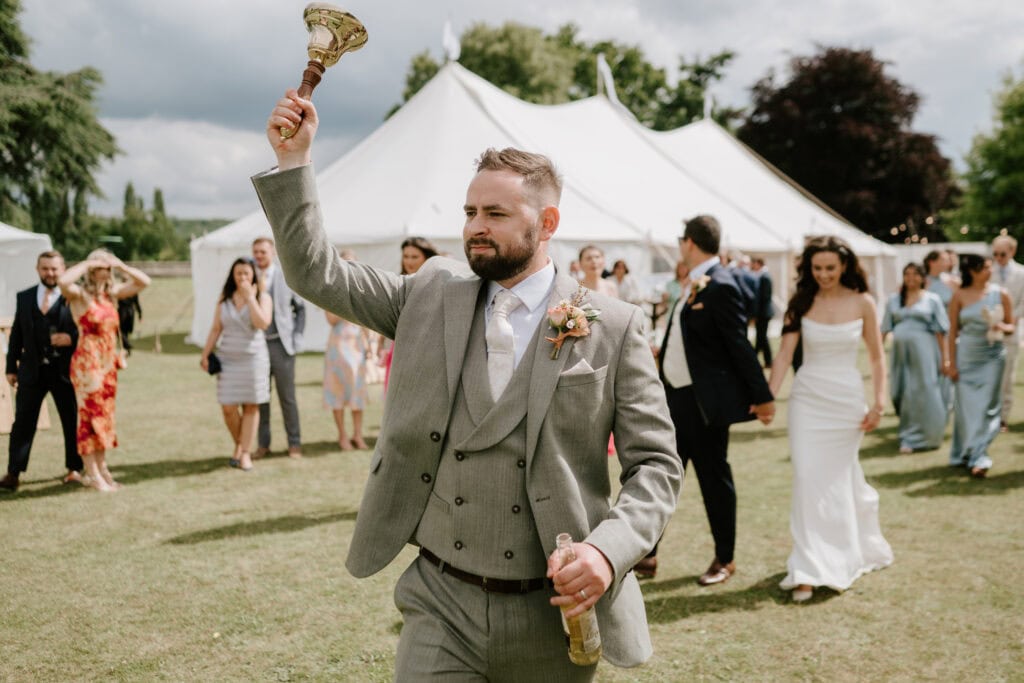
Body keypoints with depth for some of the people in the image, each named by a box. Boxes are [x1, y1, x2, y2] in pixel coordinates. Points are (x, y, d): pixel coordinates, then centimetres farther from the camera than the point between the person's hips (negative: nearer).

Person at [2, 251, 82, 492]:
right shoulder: (24, 297, 11)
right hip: (32, 371, 3)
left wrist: (71, 338, -21)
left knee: (72, 421, 7)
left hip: (64, 371, -3)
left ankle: (74, 469, 21)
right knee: (23, 422, 2)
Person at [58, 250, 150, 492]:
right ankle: (93, 474, 0)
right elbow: (63, 281, -29)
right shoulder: (80, 295, -7)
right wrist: (87, 264, -17)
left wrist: (121, 266, 3)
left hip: (108, 363, 7)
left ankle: (102, 468, 19)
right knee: (90, 415, -4)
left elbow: (144, 282, 16)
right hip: (87, 362, -7)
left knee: (105, 415, 11)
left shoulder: (112, 293, 12)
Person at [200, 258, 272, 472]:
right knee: (228, 408, -3)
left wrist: (250, 297, -17)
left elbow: (263, 323, -18)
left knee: (251, 406, 1)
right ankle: (238, 445, 20)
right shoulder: (224, 298, 8)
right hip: (228, 358, 2)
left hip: (253, 357, -2)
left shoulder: (262, 297, -1)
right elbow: (216, 329, 10)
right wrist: (205, 354, 6)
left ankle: (245, 452, 9)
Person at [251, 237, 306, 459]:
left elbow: (300, 308, 9)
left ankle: (294, 443, 13)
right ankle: (263, 444, 17)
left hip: (281, 345, -1)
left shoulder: (287, 278, 2)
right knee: (259, 398, 6)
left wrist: (298, 337, 1)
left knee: (287, 397, 3)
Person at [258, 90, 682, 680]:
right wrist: (294, 160, -5)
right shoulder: (433, 296, 4)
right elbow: (319, 274, 4)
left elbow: (656, 464, -4)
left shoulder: (614, 328, -5)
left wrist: (610, 549, -20)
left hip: (554, 610, -1)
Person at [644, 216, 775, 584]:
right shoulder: (697, 284, 10)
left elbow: (740, 346, -18)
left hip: (704, 402, -9)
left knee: (714, 478, 5)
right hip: (675, 397, 9)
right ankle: (647, 555, 19)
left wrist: (762, 397, -15)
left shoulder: (720, 286, -17)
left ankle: (724, 560, 20)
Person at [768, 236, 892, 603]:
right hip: (807, 399, 0)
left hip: (847, 400, 0)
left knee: (841, 479, 10)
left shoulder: (862, 303, -2)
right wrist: (768, 396, -17)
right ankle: (809, 570, 0)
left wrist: (878, 403, -3)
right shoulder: (801, 303, -2)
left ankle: (854, 551, 34)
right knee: (808, 480, -5)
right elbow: (784, 353, -7)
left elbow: (876, 357, 3)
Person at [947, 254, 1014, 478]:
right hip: (967, 356, 0)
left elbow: (1011, 326, 9)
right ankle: (963, 453, 17)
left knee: (987, 406, -3)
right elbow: (953, 331, 2)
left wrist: (1002, 327, -15)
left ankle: (978, 457, 1)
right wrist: (952, 363, 0)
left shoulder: (1000, 294, 2)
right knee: (966, 405, 2)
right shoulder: (960, 296, 0)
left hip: (992, 356, 0)